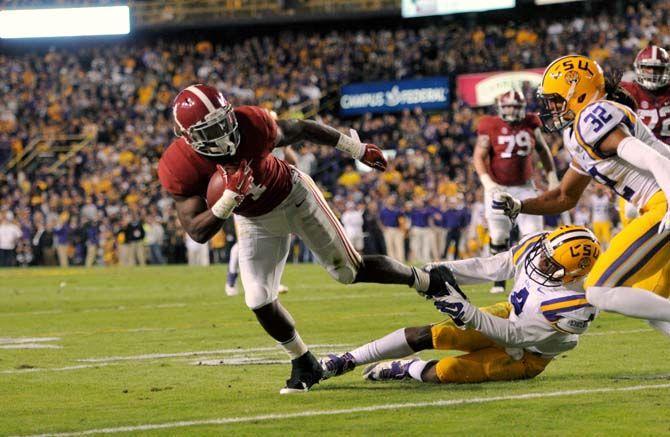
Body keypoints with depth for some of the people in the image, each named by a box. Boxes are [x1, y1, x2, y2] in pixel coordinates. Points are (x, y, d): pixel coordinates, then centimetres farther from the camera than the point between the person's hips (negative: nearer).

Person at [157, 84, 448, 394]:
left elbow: (300, 129, -11)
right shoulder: (179, 168, -29)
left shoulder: (251, 124, -30)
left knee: (350, 271, 2)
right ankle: (304, 365, 16)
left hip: (293, 196, -2)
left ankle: (424, 280, 27)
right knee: (258, 301, -8)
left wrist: (358, 150, 0)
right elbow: (198, 232, -26)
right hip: (255, 223, 2)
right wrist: (229, 199, -44)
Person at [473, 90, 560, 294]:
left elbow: (543, 150, 14)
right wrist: (487, 181, -24)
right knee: (498, 237, 2)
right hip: (499, 189, -2)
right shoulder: (490, 128, -10)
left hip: (524, 187, 2)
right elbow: (479, 157, -10)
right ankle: (499, 280, 14)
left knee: (533, 232, -7)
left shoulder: (531, 125, 2)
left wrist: (552, 177, 11)